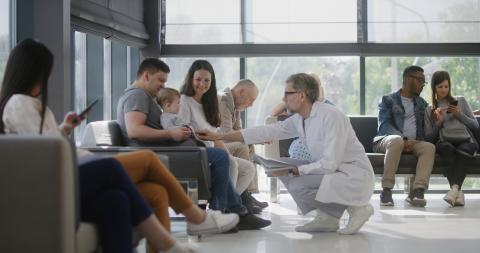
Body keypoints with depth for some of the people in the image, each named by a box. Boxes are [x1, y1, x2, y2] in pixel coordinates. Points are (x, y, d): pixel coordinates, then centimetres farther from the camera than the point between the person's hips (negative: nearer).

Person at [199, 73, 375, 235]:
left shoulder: (330, 116, -22)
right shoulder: (299, 120, 2)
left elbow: (330, 163, -26)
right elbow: (267, 131, 5)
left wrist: (293, 171, -18)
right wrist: (220, 137, 4)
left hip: (355, 173, -8)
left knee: (297, 185, -22)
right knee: (288, 175, 5)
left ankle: (356, 207, -7)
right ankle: (327, 217, 7)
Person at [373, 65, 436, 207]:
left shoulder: (422, 103, 27)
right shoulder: (388, 100, 10)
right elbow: (384, 125, -4)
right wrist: (404, 139, -20)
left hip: (413, 143, 4)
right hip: (387, 139, -4)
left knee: (429, 147, -28)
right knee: (397, 140, -38)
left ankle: (418, 190, -40)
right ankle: (386, 190, -38)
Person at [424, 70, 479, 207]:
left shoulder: (461, 101, 24)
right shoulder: (429, 110, 23)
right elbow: (429, 136, 14)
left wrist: (459, 115, 5)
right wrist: (439, 122, -1)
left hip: (465, 140, 1)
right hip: (444, 142, -1)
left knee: (462, 151, -38)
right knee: (447, 148, -39)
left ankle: (454, 187, -51)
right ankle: (458, 191, -46)